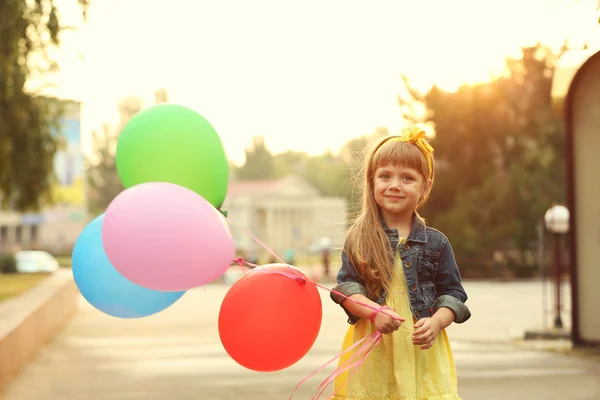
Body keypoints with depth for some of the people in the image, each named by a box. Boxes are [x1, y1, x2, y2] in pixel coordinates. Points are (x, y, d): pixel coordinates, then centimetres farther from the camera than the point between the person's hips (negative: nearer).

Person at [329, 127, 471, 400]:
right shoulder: (359, 239, 4)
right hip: (372, 349, 0)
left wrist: (436, 322, -12)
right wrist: (374, 311, -18)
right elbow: (346, 287, -1)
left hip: (422, 349, 0)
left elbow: (452, 293, 7)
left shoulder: (435, 242, 6)